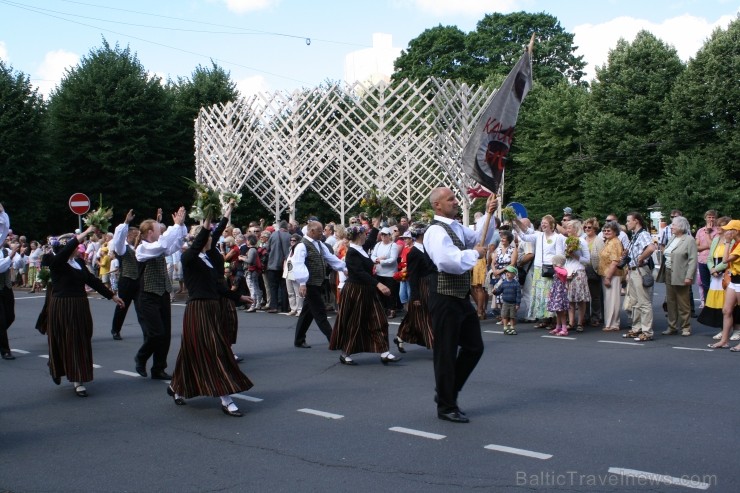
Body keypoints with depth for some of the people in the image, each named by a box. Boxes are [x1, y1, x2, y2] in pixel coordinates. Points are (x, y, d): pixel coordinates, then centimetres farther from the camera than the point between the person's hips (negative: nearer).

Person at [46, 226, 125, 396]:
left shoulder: (79, 262, 10)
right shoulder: (57, 263, -9)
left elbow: (93, 280, 14)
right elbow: (66, 249, -30)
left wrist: (112, 296, 14)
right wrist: (85, 233, -34)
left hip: (80, 308, 6)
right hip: (62, 308, -6)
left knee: (81, 342, 7)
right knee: (67, 342, -2)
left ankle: (78, 380, 19)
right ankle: (56, 369, 21)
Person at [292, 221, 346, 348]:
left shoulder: (320, 244, 14)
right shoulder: (302, 246, -14)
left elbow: (331, 258, 19)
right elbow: (299, 265, -22)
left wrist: (344, 268, 12)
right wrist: (302, 283, -30)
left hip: (318, 284, 9)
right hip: (310, 284, -9)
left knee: (308, 312, 14)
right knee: (320, 312, -4)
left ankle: (299, 340, 23)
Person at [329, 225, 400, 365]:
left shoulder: (361, 250, 6)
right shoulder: (352, 253, -20)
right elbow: (360, 272, -31)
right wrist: (378, 284, -37)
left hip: (367, 291, 9)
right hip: (355, 292, -9)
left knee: (378, 321, 2)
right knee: (353, 323, 2)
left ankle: (384, 353, 2)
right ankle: (345, 354, 17)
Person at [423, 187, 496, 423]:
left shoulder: (457, 227, 10)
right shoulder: (436, 231, -18)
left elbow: (479, 239, 20)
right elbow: (450, 262, -31)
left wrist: (488, 215, 8)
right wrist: (474, 253, -15)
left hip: (462, 297, 9)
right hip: (445, 299, -9)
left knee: (474, 347, 16)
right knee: (446, 353, 2)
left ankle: (448, 393, 30)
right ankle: (446, 406, 16)